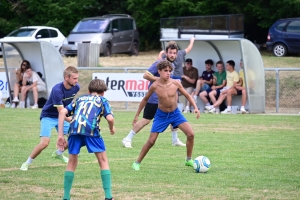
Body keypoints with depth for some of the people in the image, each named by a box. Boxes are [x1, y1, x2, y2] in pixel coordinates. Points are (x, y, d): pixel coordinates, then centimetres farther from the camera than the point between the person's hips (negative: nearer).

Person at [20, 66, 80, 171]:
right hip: (48, 116, -6)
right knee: (44, 143, -21)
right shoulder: (57, 90, -33)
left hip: (63, 116, 6)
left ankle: (58, 153, 28)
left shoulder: (76, 87, -13)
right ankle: (27, 163, -1)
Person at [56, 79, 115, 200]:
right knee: (103, 160, 11)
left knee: (72, 162, 18)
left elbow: (63, 112, 17)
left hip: (74, 129, 3)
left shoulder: (80, 99, 32)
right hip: (91, 129, -3)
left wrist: (60, 135, 15)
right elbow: (110, 118, 6)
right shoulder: (102, 100, 25)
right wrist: (112, 128, 29)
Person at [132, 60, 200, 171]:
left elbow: (187, 95, 0)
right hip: (161, 115, -2)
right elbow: (145, 99, 0)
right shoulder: (155, 86, -17)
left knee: (190, 134, -11)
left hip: (175, 113, 2)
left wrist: (195, 107, -13)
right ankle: (137, 162, 13)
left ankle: (189, 160, 9)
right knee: (151, 141, -5)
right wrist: (137, 115, 5)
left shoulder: (175, 83, -15)